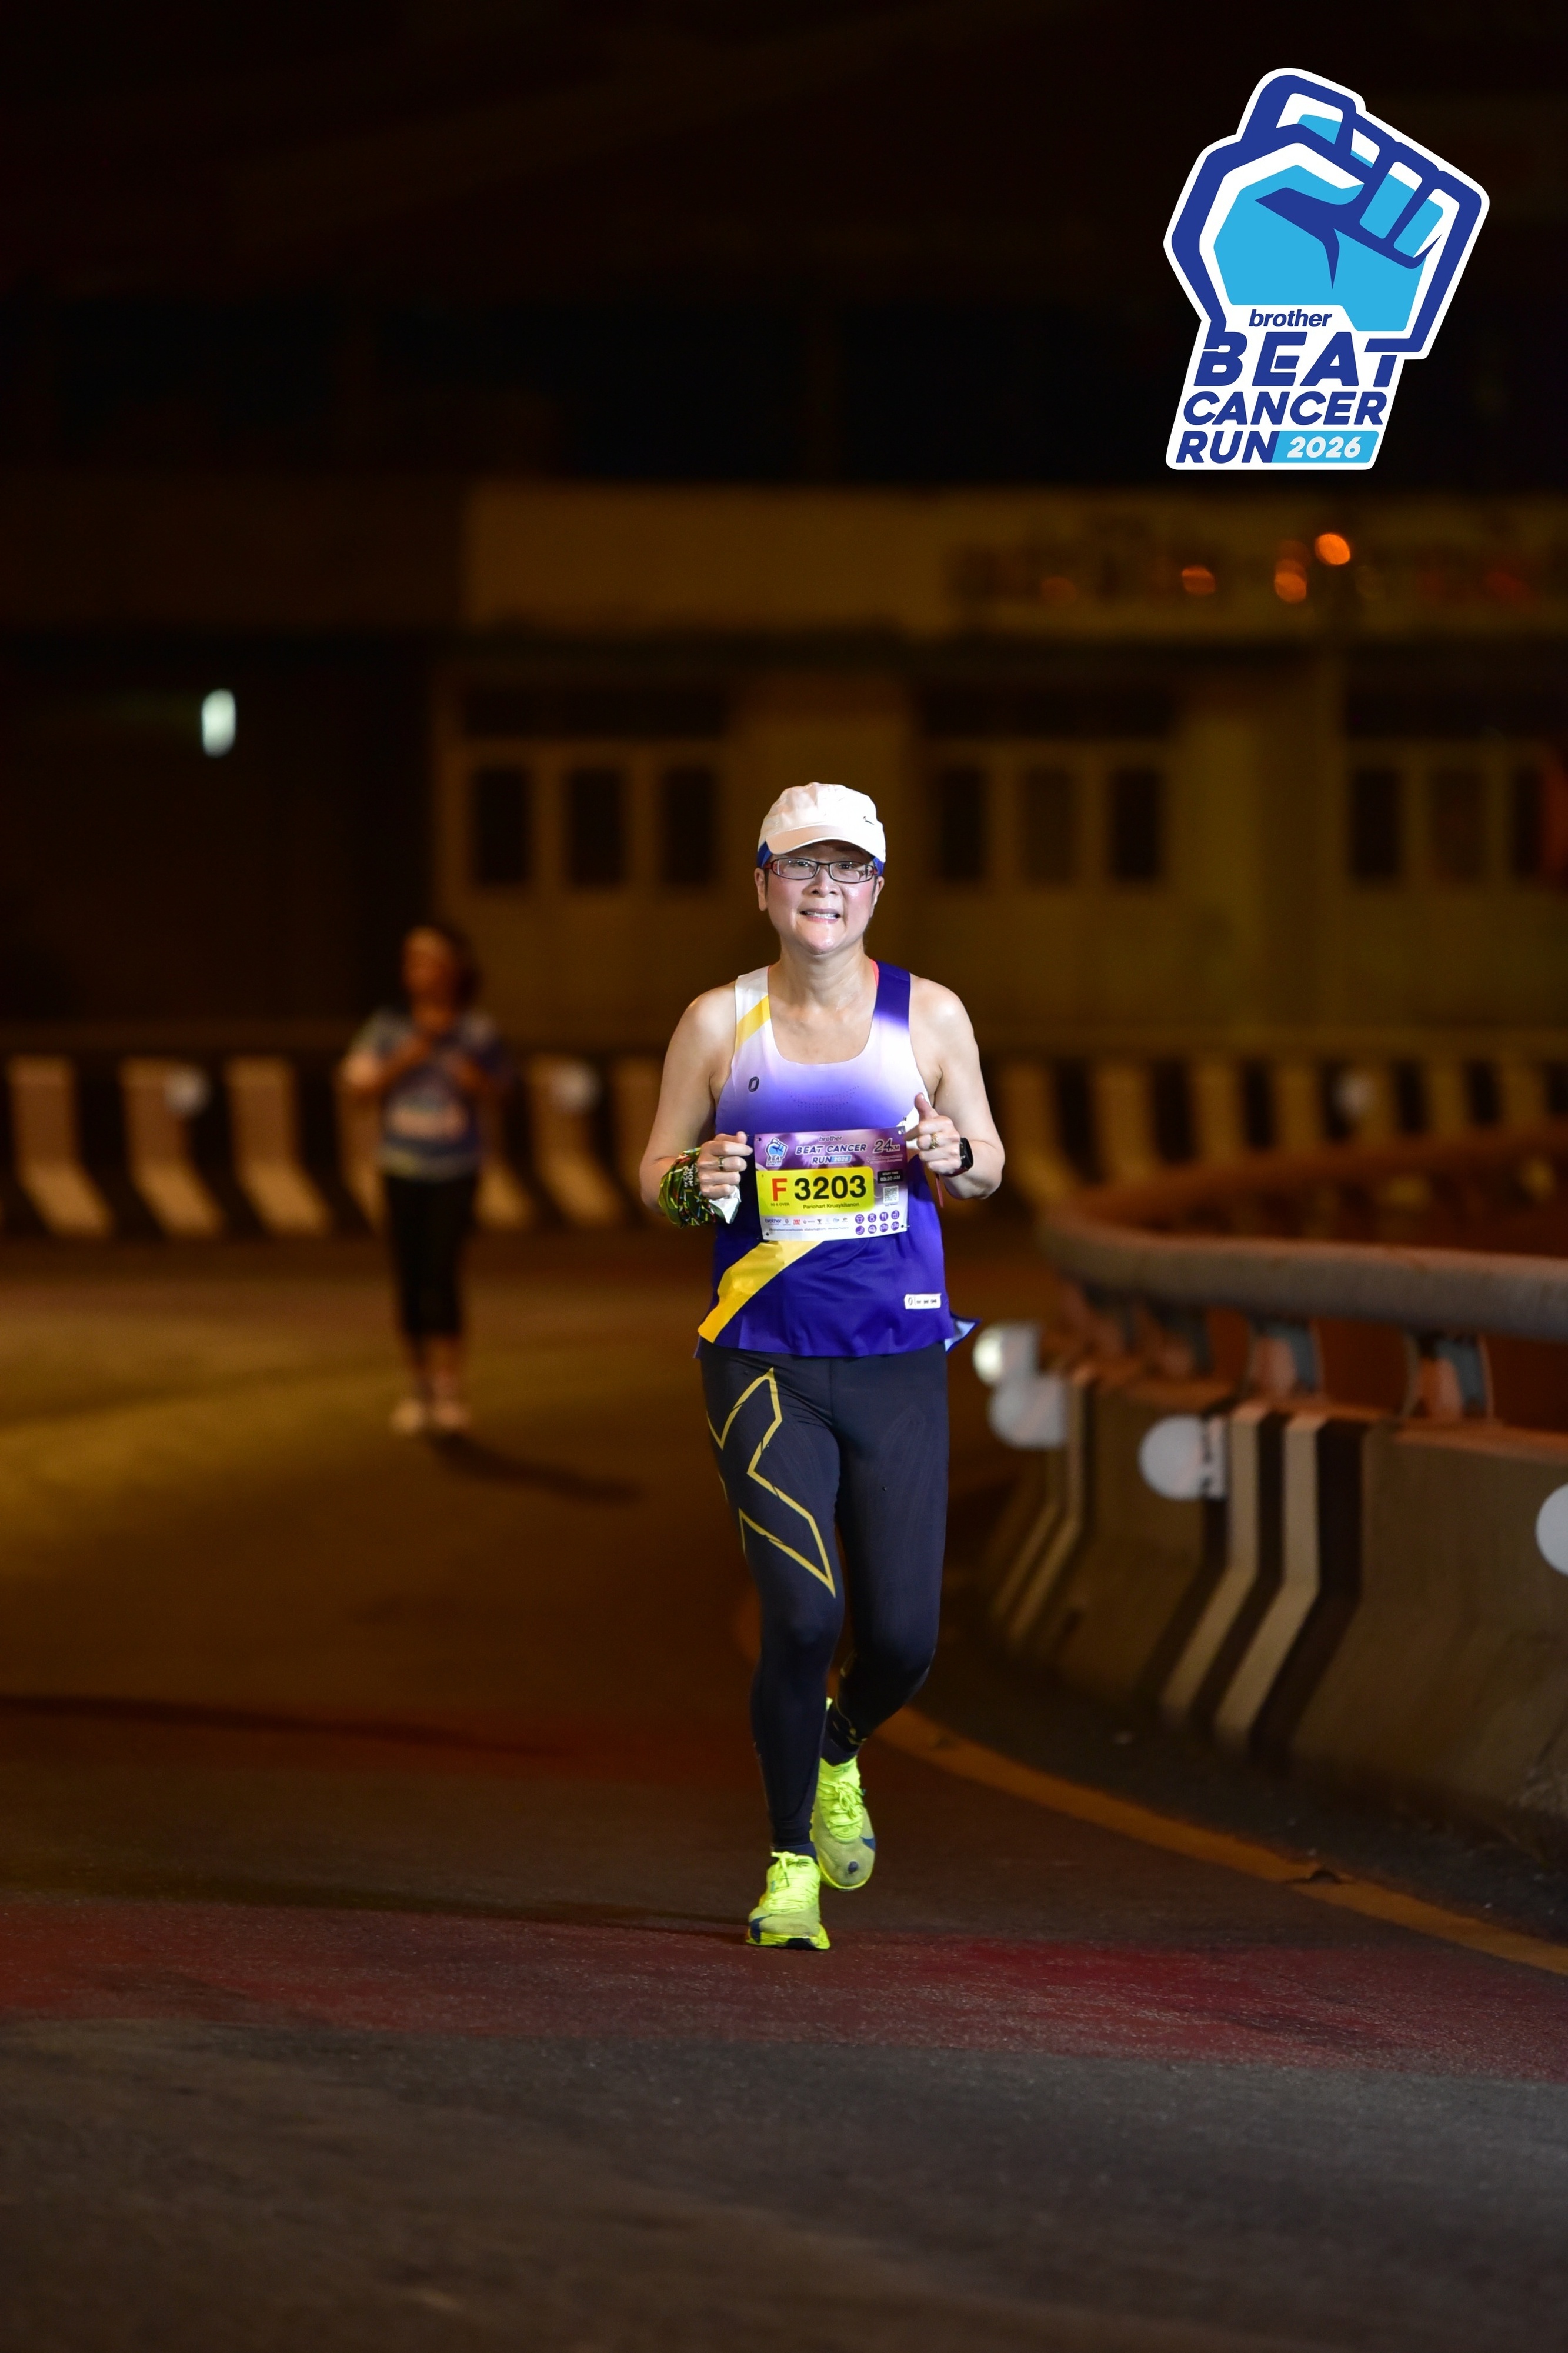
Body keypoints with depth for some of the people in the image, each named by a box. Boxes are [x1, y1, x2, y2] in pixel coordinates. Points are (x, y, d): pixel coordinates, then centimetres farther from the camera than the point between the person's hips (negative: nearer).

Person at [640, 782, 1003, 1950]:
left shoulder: (928, 1015, 4)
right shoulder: (719, 1022, 3)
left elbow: (990, 1163, 13)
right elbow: (655, 1173, 9)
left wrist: (952, 1153, -10)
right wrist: (696, 1183, -14)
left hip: (899, 1363, 1)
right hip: (764, 1360, -1)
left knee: (903, 1641, -1)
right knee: (805, 1614, -16)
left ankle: (837, 1752, 36)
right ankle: (791, 1866, 5)